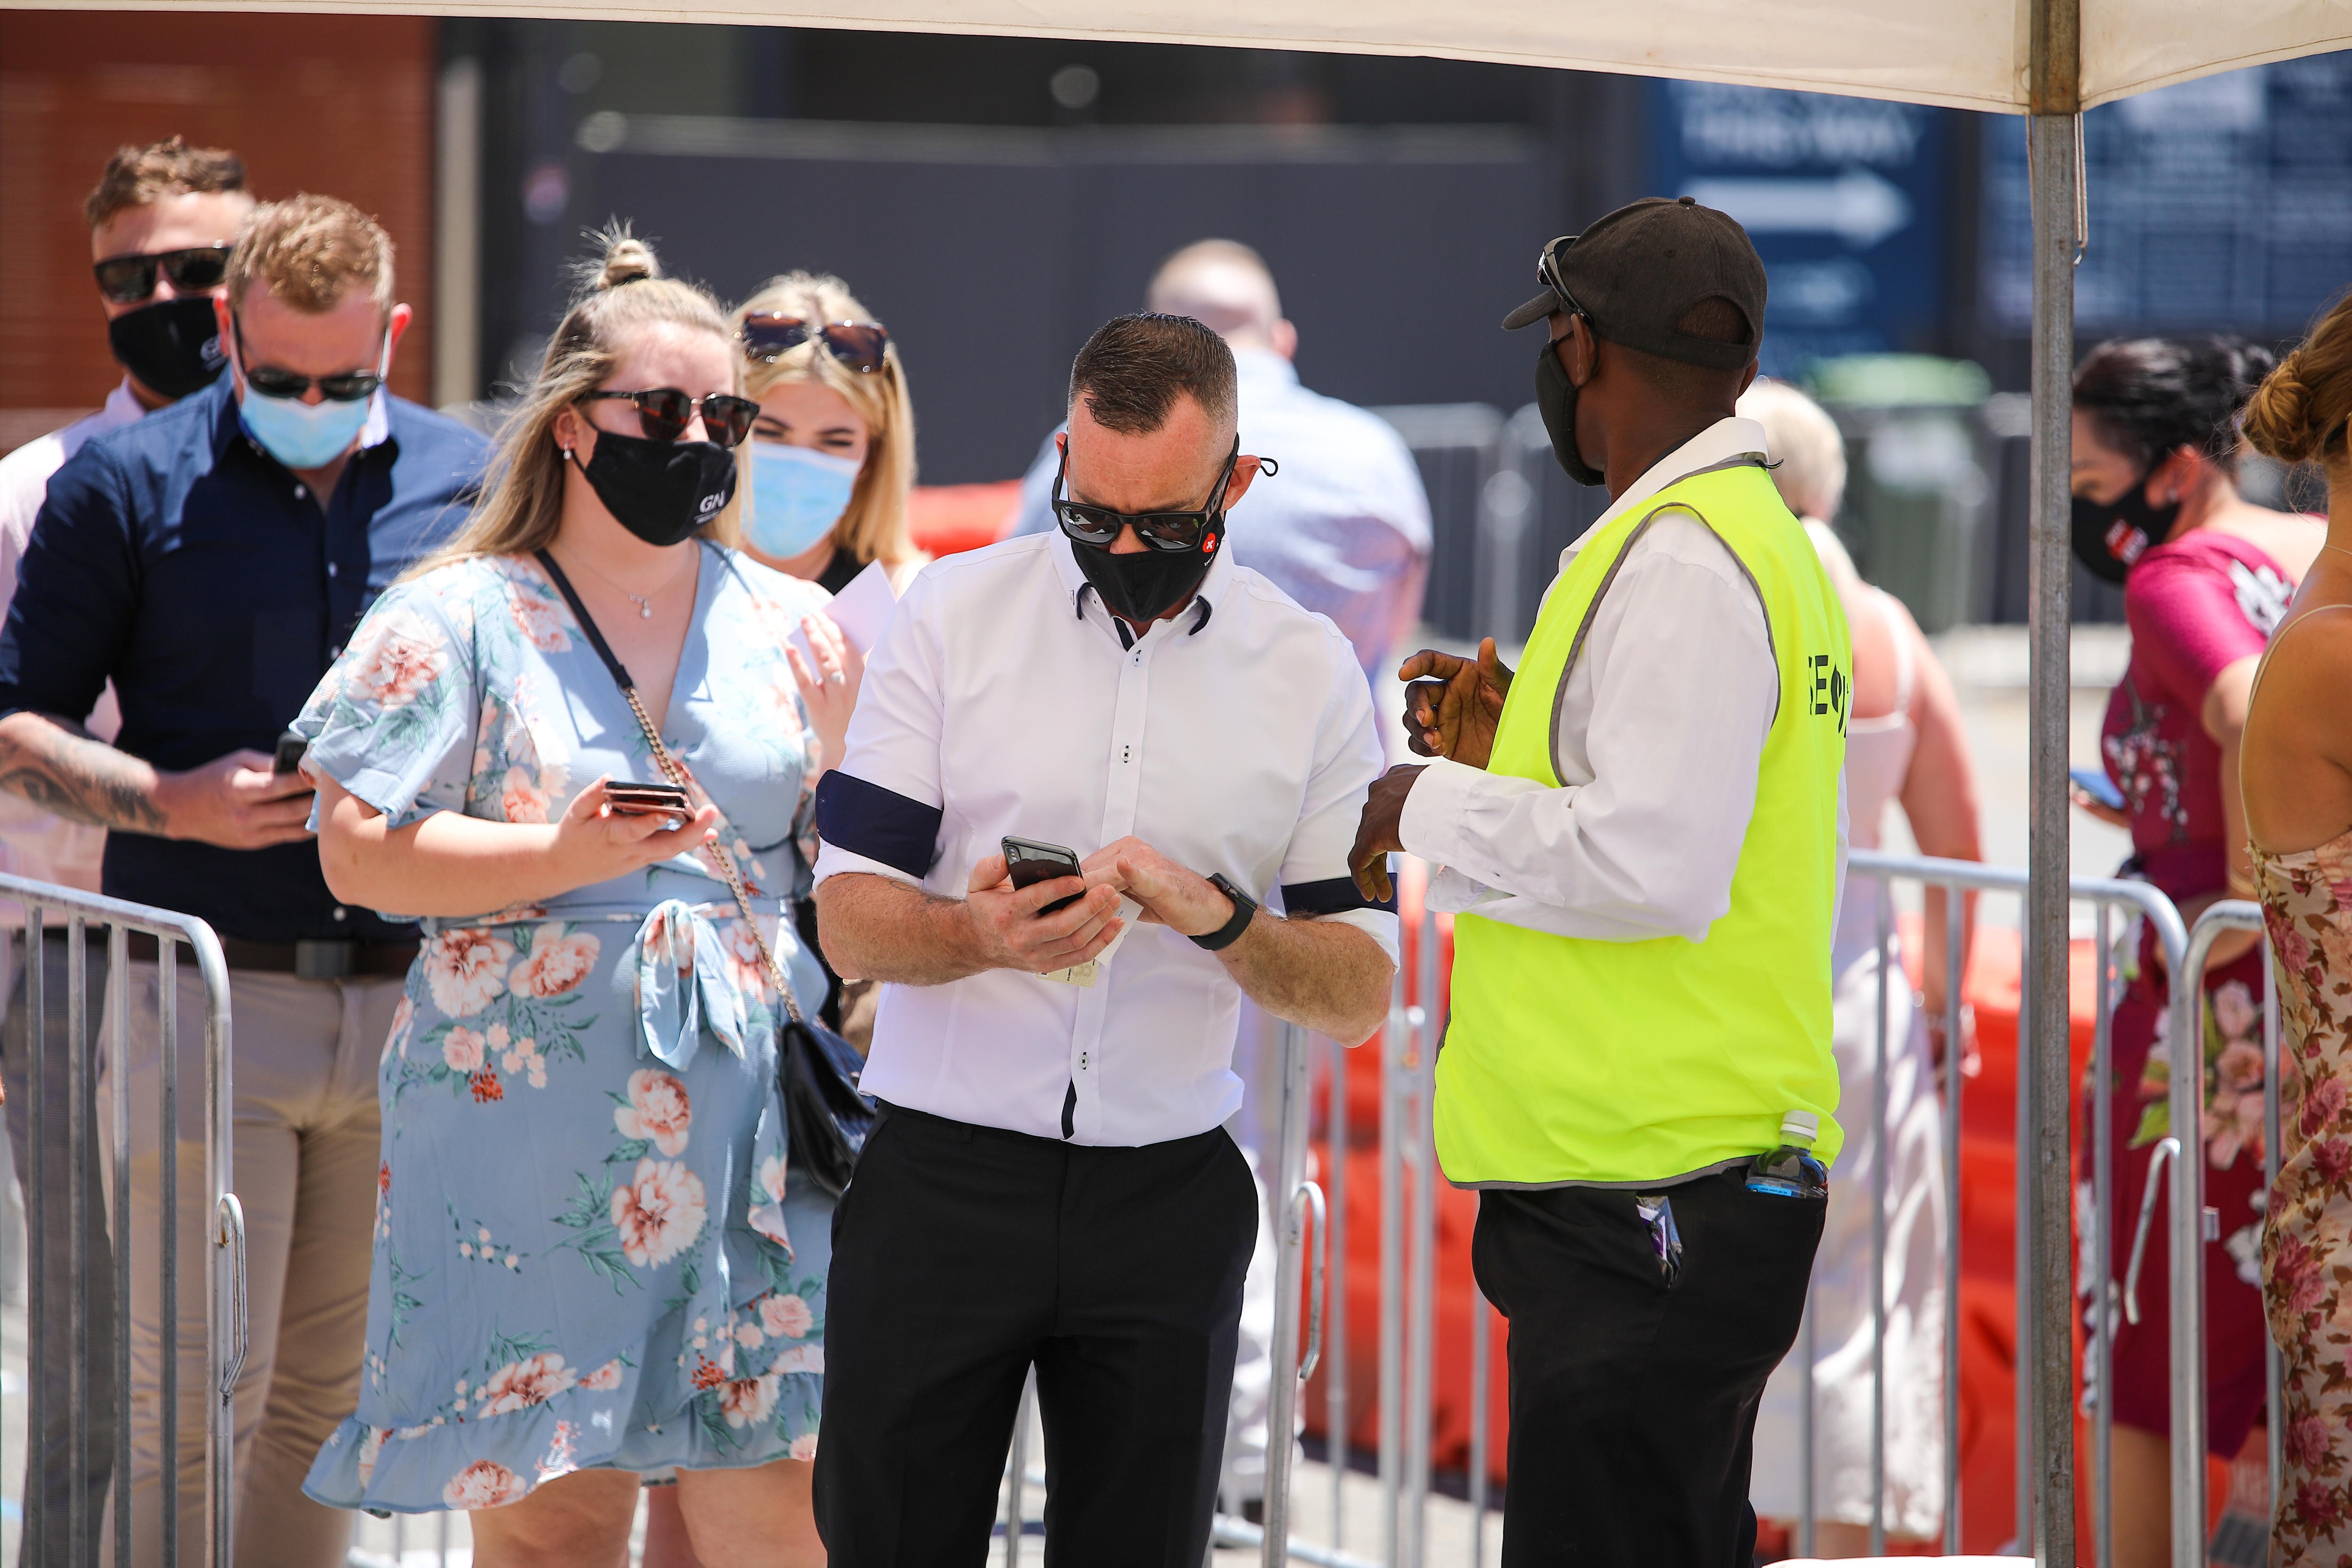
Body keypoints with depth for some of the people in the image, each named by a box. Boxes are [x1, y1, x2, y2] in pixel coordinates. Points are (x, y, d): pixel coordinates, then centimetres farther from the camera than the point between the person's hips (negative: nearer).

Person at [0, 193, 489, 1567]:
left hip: (406, 998, 3)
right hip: (204, 999, -3)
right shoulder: (125, 485, 1)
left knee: (326, 1397, 10)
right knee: (196, 1400, -7)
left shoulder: (468, 483, 9)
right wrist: (173, 802, -13)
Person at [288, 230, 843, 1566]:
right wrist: (565, 857, -17)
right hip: (532, 1128, -2)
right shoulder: (459, 620, 3)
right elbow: (359, 850, -5)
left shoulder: (792, 628, 12)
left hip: (751, 1132, 3)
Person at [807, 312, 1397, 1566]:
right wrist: (982, 937, -24)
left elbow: (1358, 993, 2)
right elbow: (851, 921, -3)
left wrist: (1219, 918, -18)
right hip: (942, 1176, -1)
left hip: (1169, 1205, 1)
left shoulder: (1309, 672, 3)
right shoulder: (954, 613, -1)